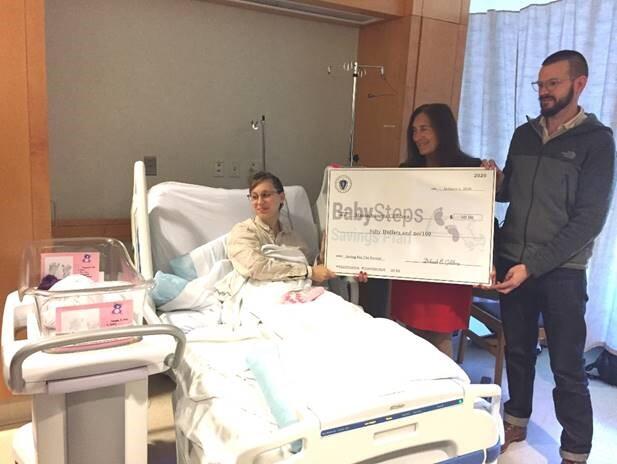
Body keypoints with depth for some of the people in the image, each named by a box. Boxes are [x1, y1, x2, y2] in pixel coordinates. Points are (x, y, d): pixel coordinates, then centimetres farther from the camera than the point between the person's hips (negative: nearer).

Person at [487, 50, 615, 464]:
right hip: (511, 263, 5)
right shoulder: (525, 134, 9)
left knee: (567, 368, 4)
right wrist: (494, 180, -6)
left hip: (561, 272, -4)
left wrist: (533, 266, -18)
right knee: (518, 351, 17)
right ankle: (516, 424, 36)